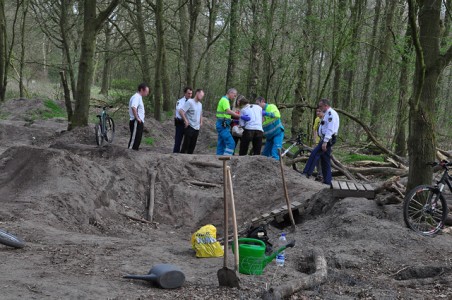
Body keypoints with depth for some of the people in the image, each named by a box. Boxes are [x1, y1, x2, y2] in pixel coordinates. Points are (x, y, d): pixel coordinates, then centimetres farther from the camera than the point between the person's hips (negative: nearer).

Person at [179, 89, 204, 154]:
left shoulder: (200, 104, 14)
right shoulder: (189, 102, -11)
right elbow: (181, 111, -18)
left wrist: (201, 122, 17)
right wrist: (185, 120, -16)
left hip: (197, 128, 7)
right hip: (190, 127, -7)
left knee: (192, 146, 10)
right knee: (186, 144, -5)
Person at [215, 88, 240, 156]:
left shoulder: (225, 100, 21)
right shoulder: (224, 100, -11)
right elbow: (228, 111, -27)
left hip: (223, 125, 11)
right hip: (223, 125, -11)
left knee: (221, 144, 10)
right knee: (231, 143, -16)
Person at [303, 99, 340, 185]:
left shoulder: (331, 113, -14)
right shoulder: (327, 114, 20)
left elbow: (330, 129, -22)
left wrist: (325, 142, -27)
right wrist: (322, 140, 24)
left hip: (328, 139, -11)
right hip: (326, 139, 11)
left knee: (314, 154, -18)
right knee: (325, 159, 10)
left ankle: (307, 173, -20)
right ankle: (327, 180, 13)